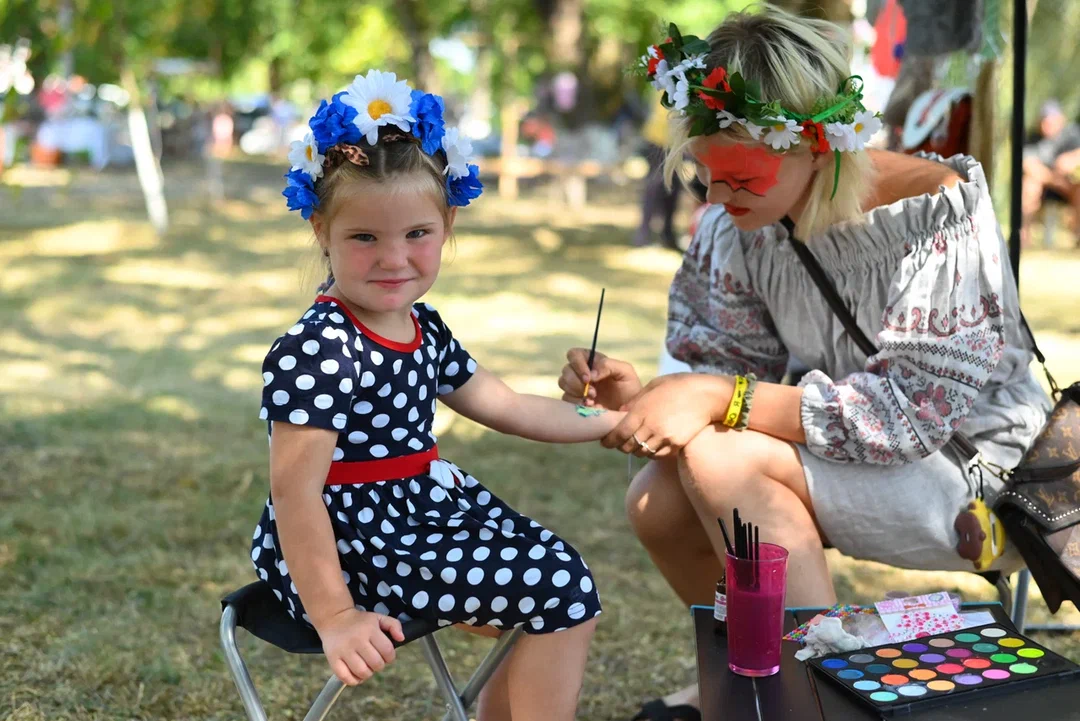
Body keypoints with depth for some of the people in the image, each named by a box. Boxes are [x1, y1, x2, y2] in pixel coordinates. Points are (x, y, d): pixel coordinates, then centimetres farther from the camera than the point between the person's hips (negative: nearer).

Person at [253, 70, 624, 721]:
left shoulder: (424, 330, 6)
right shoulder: (316, 352, -23)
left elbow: (505, 405, 18)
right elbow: (296, 493, -26)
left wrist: (610, 423, 19)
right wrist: (335, 617, -27)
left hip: (421, 512, 10)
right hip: (343, 551, -10)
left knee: (552, 566, 23)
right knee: (563, 591, -11)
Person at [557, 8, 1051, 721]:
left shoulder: (933, 212, -24)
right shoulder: (737, 226, -6)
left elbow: (910, 408, -28)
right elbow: (735, 369, 2)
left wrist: (719, 399, -31)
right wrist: (645, 395, -20)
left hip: (985, 479, -7)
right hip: (858, 458, 7)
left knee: (719, 458, -26)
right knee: (657, 501, -11)